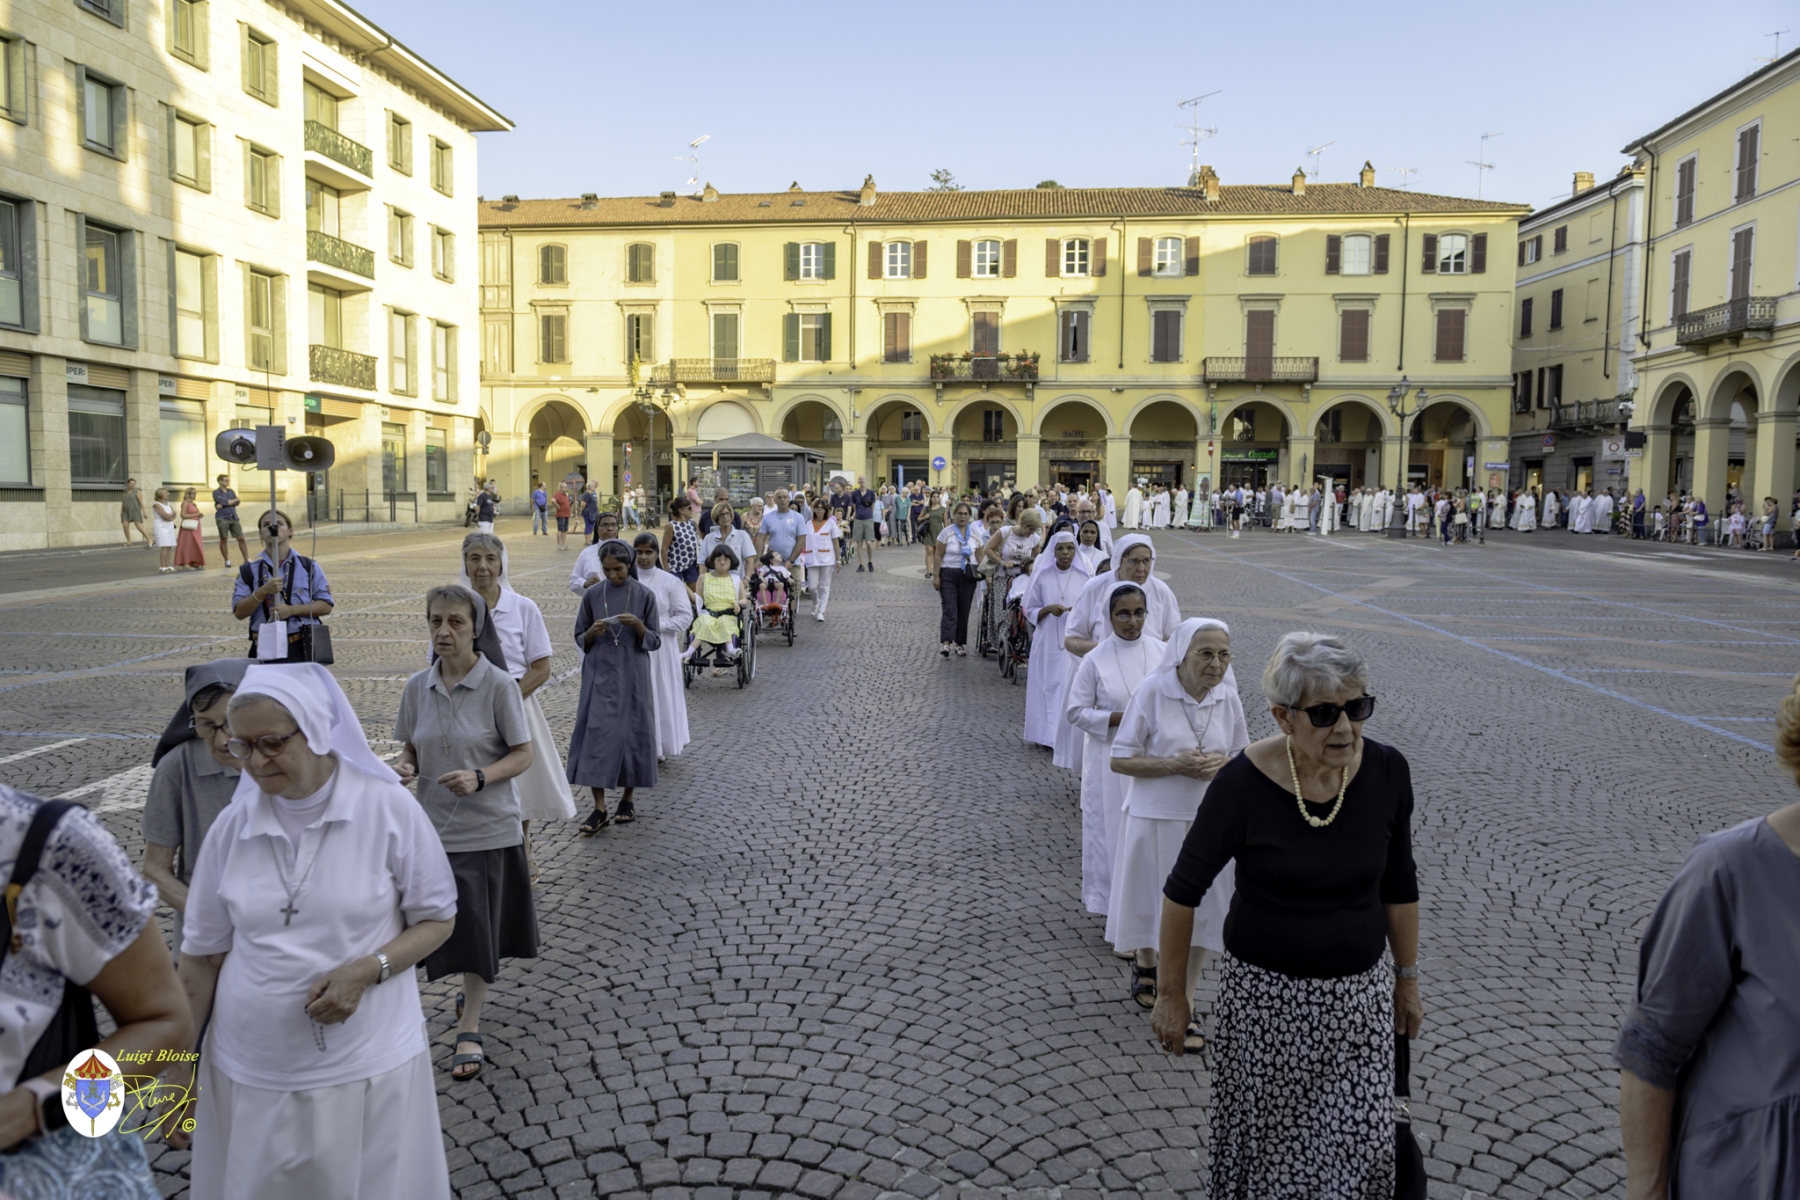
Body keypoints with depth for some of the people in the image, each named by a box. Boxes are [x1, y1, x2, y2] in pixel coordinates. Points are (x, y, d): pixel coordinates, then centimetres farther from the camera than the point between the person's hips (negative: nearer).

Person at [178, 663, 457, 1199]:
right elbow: (203, 956, 6)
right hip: (251, 1074, 3)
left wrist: (368, 970, -18)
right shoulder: (232, 826, -3)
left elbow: (437, 918, -2)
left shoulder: (387, 807, -12)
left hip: (367, 1068, -2)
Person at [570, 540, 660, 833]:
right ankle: (600, 809, -1)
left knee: (632, 732, 5)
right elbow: (579, 639, 7)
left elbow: (654, 641, -1)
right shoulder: (592, 595, 2)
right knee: (595, 734, -5)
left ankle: (628, 798, 23)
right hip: (600, 675, 1)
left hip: (632, 676, -1)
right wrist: (592, 632, -14)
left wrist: (638, 625, -20)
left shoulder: (644, 595, -2)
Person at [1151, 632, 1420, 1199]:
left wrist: (1407, 981, 13)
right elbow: (1183, 892, -9)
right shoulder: (1242, 783, -20)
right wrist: (1170, 996, -3)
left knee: (1364, 1144, 5)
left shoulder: (1387, 771, -10)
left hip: (1360, 992, 3)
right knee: (1262, 1140, 9)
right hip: (1264, 993, -3)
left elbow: (1399, 885, 6)